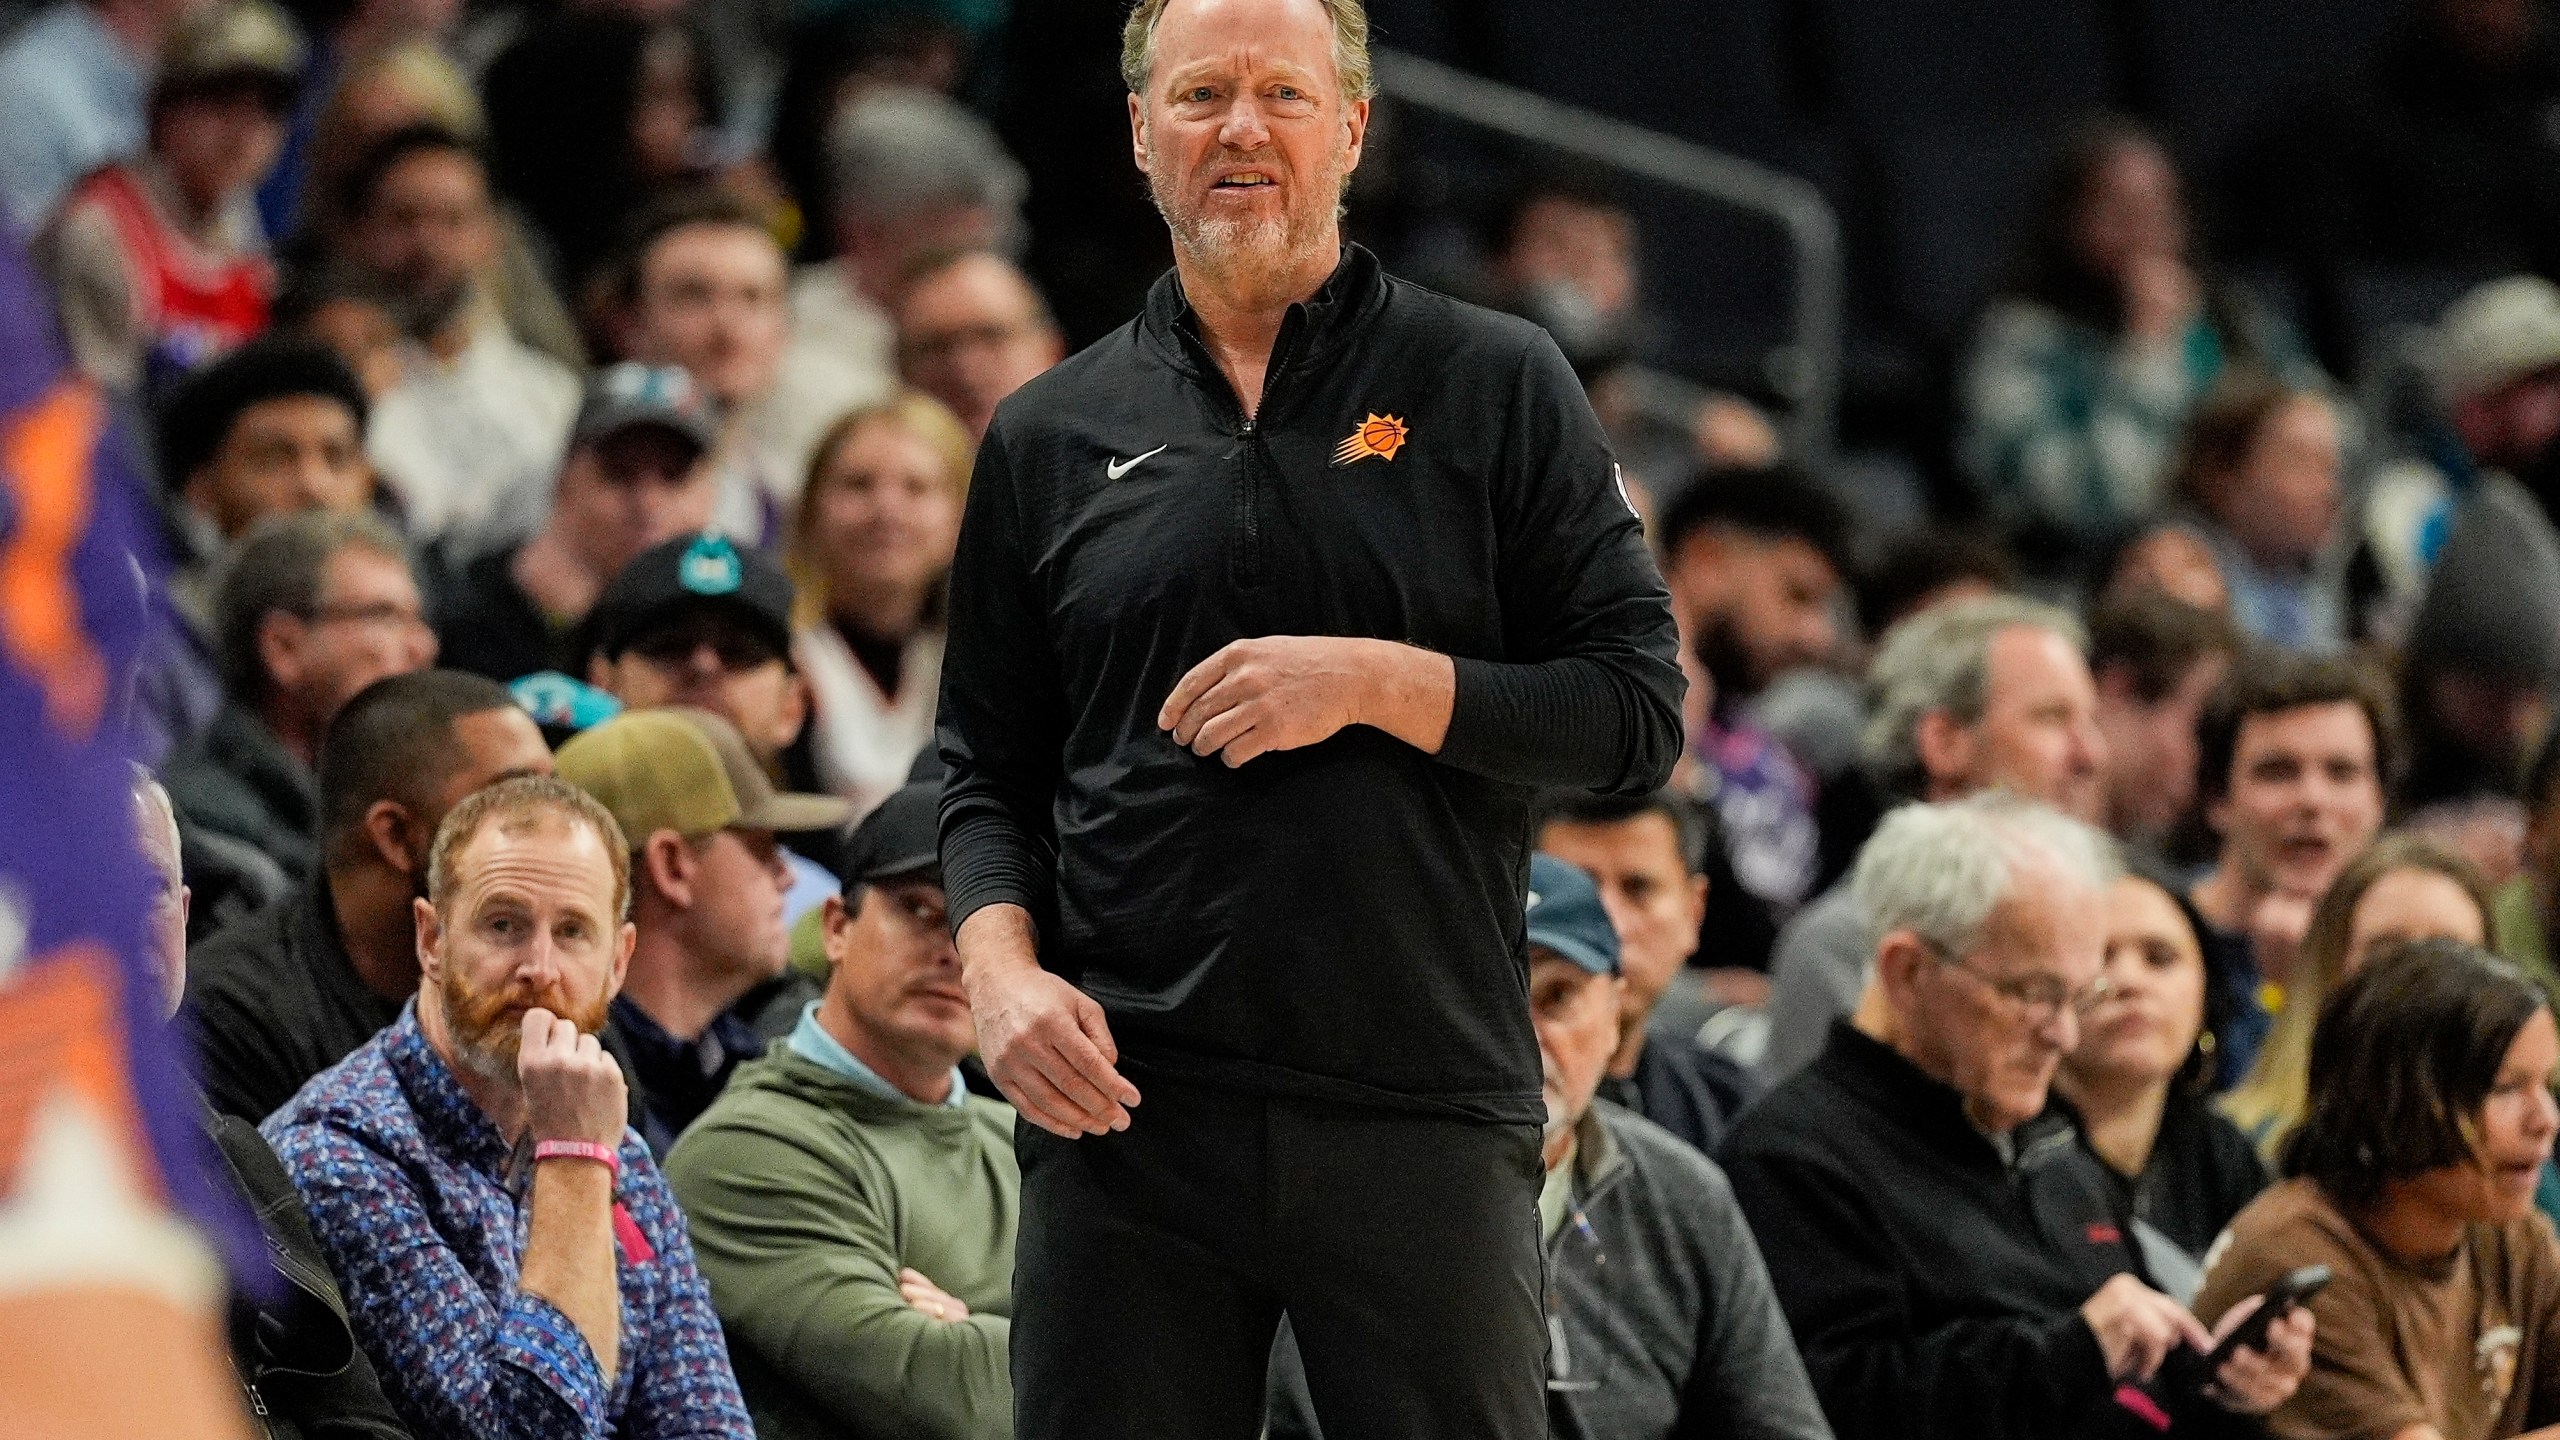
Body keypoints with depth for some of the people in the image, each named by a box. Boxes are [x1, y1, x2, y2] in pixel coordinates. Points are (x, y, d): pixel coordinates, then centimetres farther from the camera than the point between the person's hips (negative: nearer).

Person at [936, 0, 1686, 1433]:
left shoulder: (1495, 386, 6)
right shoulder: (1050, 436, 13)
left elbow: (1639, 711, 1)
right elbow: (989, 770, 16)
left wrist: (1378, 684, -11)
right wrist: (1002, 972, -2)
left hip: (1425, 1104, -2)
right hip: (1127, 1102, 2)